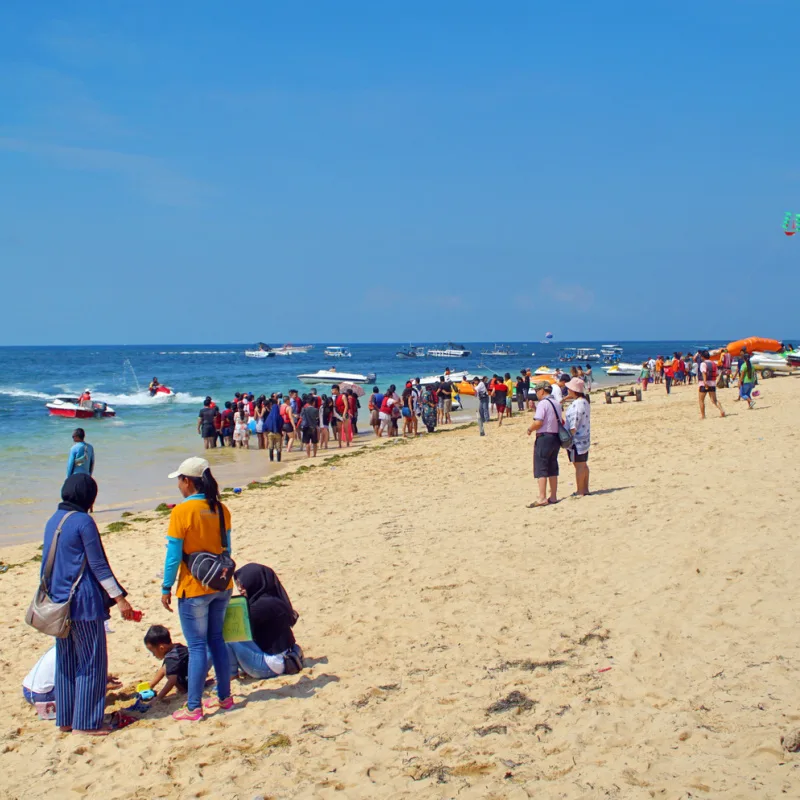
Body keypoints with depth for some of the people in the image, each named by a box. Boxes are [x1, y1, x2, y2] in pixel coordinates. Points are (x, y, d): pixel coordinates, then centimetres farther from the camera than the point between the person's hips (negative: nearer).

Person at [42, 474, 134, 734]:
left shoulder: (53, 521, 10)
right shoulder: (83, 522, -14)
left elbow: (48, 562, 17)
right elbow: (98, 564, -15)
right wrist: (119, 598, -13)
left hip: (59, 602, 8)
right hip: (84, 602, -8)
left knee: (65, 662, 14)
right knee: (91, 662, 1)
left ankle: (65, 719, 20)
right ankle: (85, 722, 4)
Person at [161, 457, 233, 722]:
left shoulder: (181, 512, -16)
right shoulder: (220, 510, 2)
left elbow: (174, 555, -14)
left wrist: (166, 588, -5)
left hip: (194, 588, -6)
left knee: (197, 646, 0)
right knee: (216, 640, 18)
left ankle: (193, 708, 7)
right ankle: (224, 697, 25)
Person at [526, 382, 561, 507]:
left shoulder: (542, 404, -13)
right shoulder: (556, 404, 13)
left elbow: (538, 422, -23)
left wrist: (530, 429, -4)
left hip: (544, 437, -8)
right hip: (556, 437, 8)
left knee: (541, 469, -6)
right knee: (552, 469, 13)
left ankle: (542, 498, -10)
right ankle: (553, 497, 17)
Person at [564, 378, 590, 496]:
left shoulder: (576, 404, -21)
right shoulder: (584, 402, 10)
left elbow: (573, 425, -23)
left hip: (577, 439, -10)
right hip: (585, 438, 10)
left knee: (579, 466, -4)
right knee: (583, 465, 15)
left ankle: (580, 492, 1)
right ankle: (585, 489, 22)